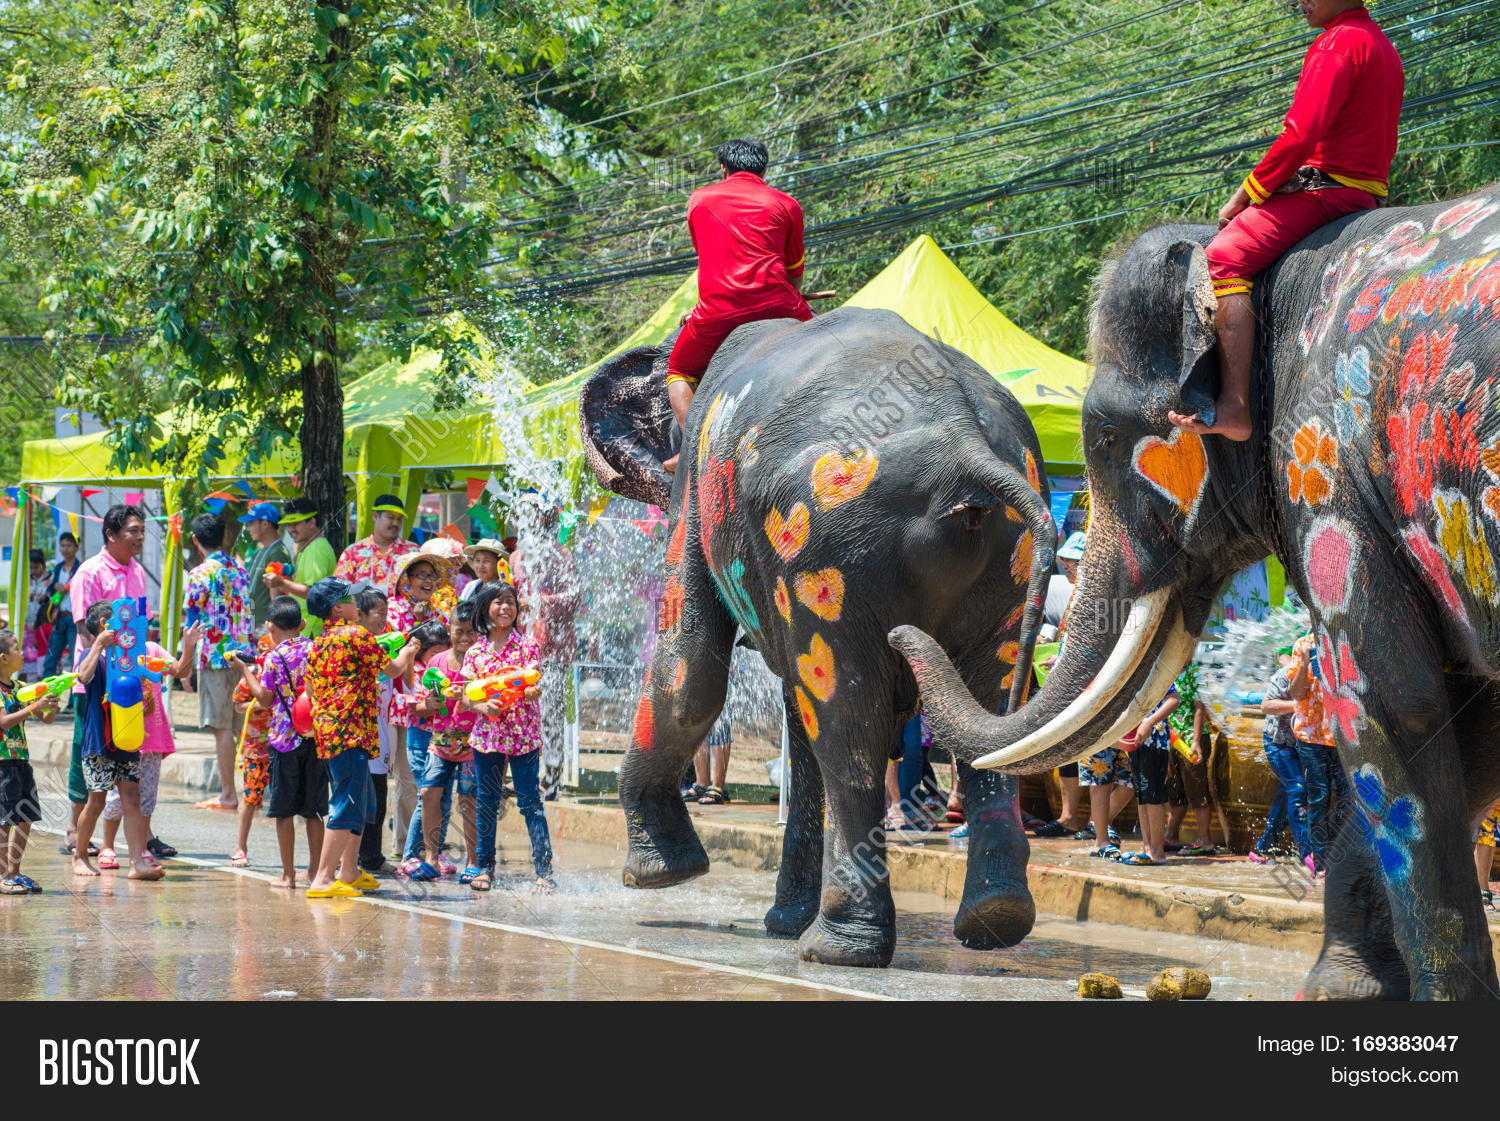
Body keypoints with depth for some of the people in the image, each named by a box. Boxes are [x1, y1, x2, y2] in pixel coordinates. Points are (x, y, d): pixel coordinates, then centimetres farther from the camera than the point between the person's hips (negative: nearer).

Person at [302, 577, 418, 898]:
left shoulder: (319, 643, 15)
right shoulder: (356, 634, -8)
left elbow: (309, 688, 19)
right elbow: (394, 669, 0)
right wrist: (409, 650, 19)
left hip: (326, 728, 9)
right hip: (350, 729, -9)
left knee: (364, 799, 21)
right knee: (348, 803, -11)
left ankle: (348, 871, 26)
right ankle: (323, 880, -17)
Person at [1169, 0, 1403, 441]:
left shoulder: (1339, 43, -11)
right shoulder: (1383, 47, 21)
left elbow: (1299, 137, -20)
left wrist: (1243, 198, -10)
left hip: (1324, 189, -11)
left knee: (1226, 257, -21)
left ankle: (1233, 407, -34)